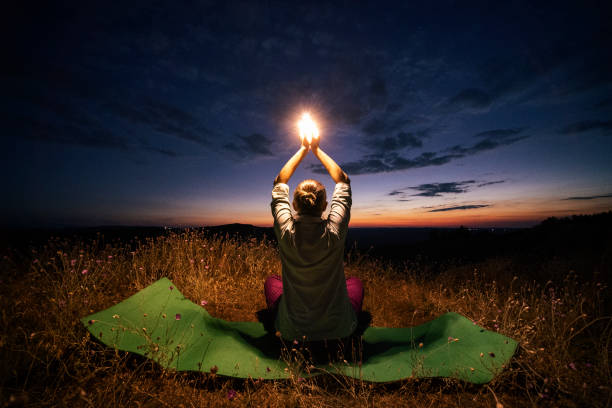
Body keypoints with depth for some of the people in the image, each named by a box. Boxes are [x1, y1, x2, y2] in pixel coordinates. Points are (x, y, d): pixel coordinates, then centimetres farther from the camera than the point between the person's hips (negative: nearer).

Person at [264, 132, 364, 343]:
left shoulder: (286, 231, -24)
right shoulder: (335, 231, -25)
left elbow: (280, 184, -4)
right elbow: (343, 181, -7)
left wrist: (302, 151, 3)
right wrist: (317, 150, 1)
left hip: (292, 331, 1)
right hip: (338, 329, 0)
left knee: (271, 281, 27)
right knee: (355, 282, 29)